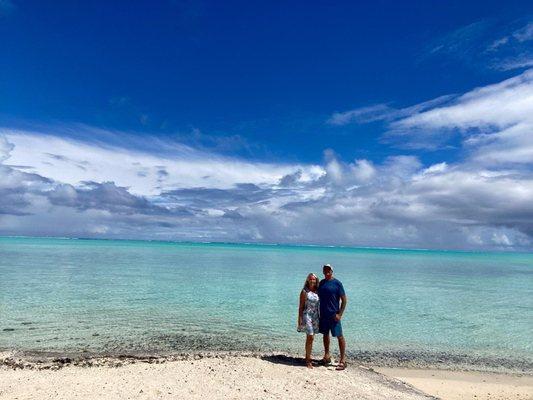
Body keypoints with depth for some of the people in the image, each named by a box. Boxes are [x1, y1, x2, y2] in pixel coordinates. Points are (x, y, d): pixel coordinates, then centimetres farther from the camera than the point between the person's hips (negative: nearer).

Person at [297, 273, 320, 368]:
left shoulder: (317, 292, 9)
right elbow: (301, 306, -6)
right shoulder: (304, 291, -6)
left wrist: (319, 317, 14)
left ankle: (307, 358, 24)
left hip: (315, 316, 6)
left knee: (310, 338, 12)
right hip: (307, 316, -6)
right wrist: (300, 318, -10)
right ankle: (308, 360, -1)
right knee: (310, 337, -9)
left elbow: (318, 306, 15)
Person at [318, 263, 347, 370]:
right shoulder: (321, 283, 8)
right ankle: (327, 355, 29)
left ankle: (343, 360, 8)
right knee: (325, 334, 15)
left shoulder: (337, 283, -9)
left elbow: (344, 300, -9)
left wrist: (339, 314, -14)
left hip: (333, 315, -6)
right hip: (323, 314, 6)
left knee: (339, 336, 0)